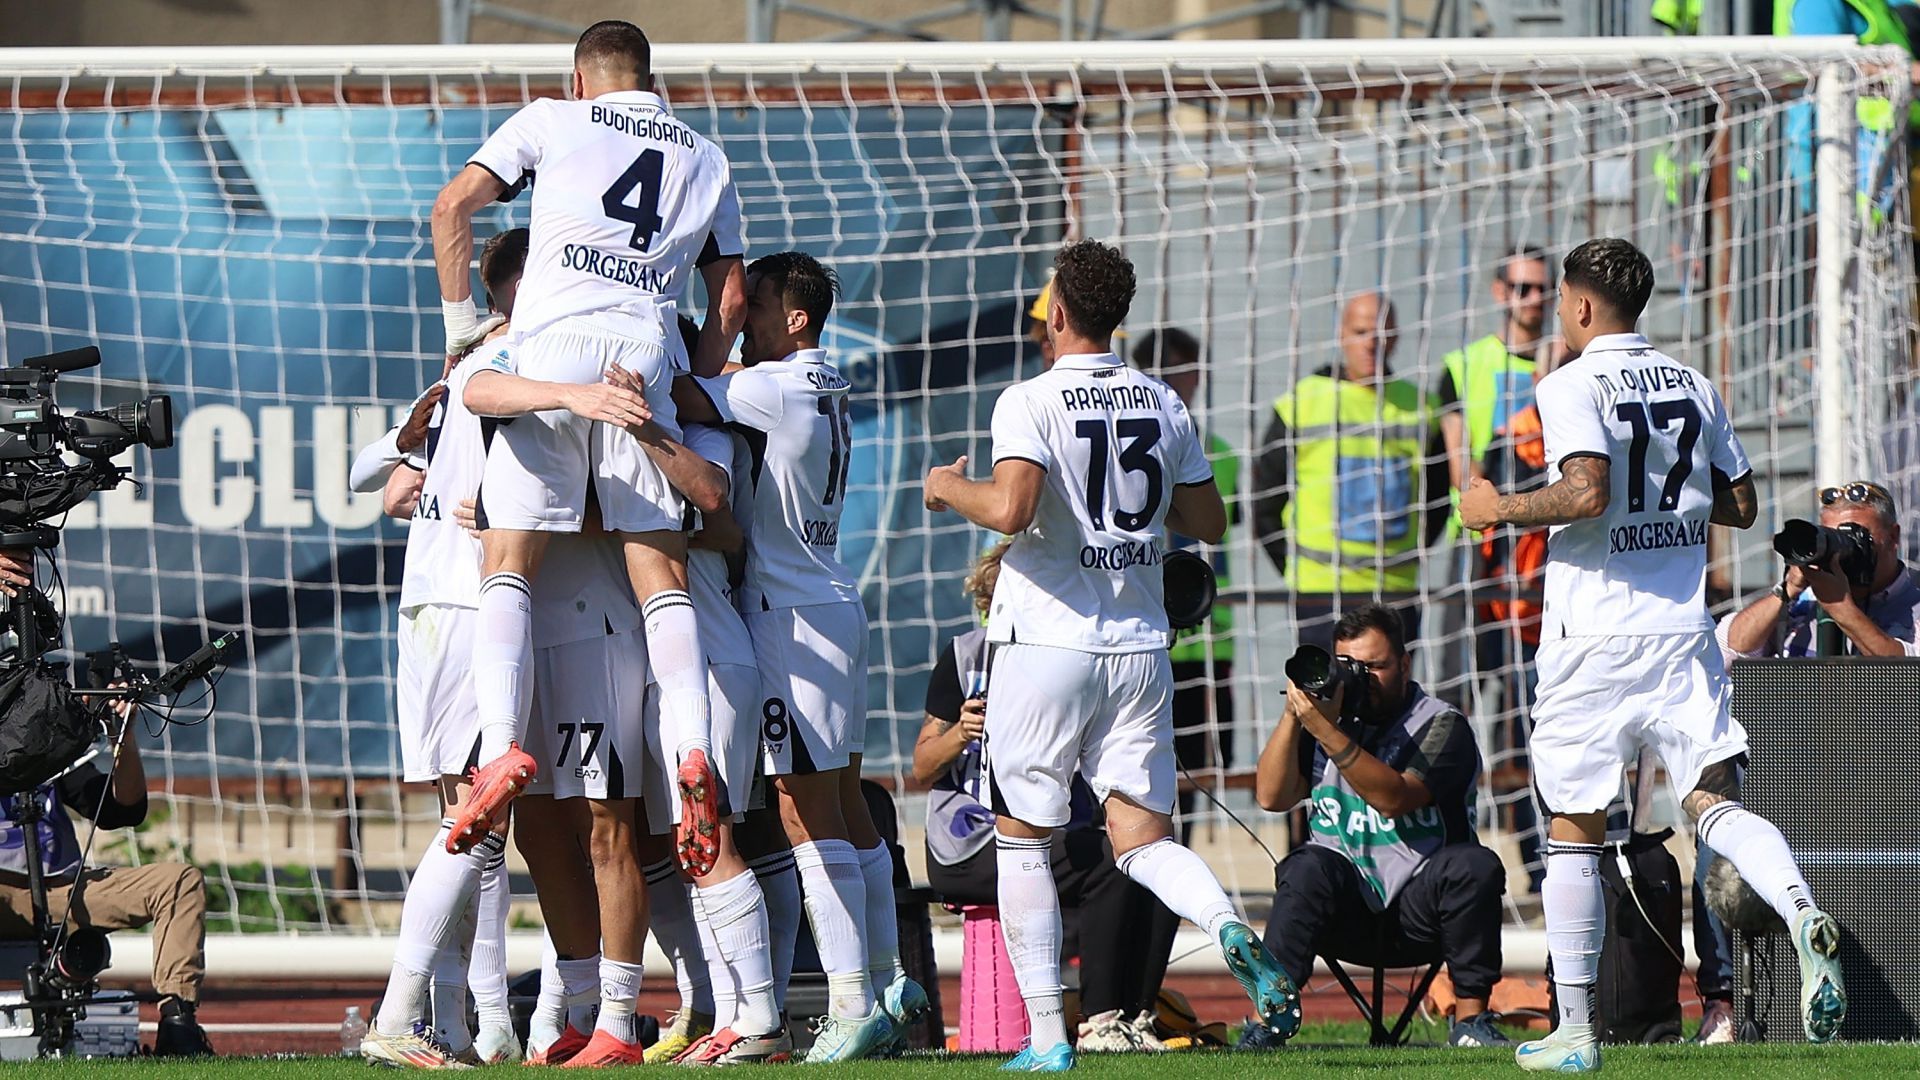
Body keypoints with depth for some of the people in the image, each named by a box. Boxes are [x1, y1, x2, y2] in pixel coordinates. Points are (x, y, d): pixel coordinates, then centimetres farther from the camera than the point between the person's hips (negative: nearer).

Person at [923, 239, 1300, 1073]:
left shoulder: (1031, 403, -9)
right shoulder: (1163, 407, 7)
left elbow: (1008, 508, -23)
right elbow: (1208, 524, 12)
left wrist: (949, 487, -3)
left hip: (1047, 639, -4)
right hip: (1139, 645, 4)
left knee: (1023, 839, 7)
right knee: (1143, 838, 6)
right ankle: (1231, 930, -25)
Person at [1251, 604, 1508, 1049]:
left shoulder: (1441, 725, -2)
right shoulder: (1333, 716, 12)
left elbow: (1395, 798, -20)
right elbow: (1272, 797, 2)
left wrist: (1327, 731, -26)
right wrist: (1293, 716, -8)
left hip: (1420, 907, -2)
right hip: (1347, 909, 2)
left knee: (1474, 866, -30)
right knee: (1309, 866, -29)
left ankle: (1470, 1017, -22)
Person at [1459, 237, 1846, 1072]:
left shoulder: (1571, 387, -8)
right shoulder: (1693, 387, 11)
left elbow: (1587, 493, -22)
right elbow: (1740, 506, 15)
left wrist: (1499, 509, -8)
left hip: (1595, 636, -5)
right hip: (1683, 629, 5)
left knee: (1574, 828, 5)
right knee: (1715, 799, -1)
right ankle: (1803, 919, -31)